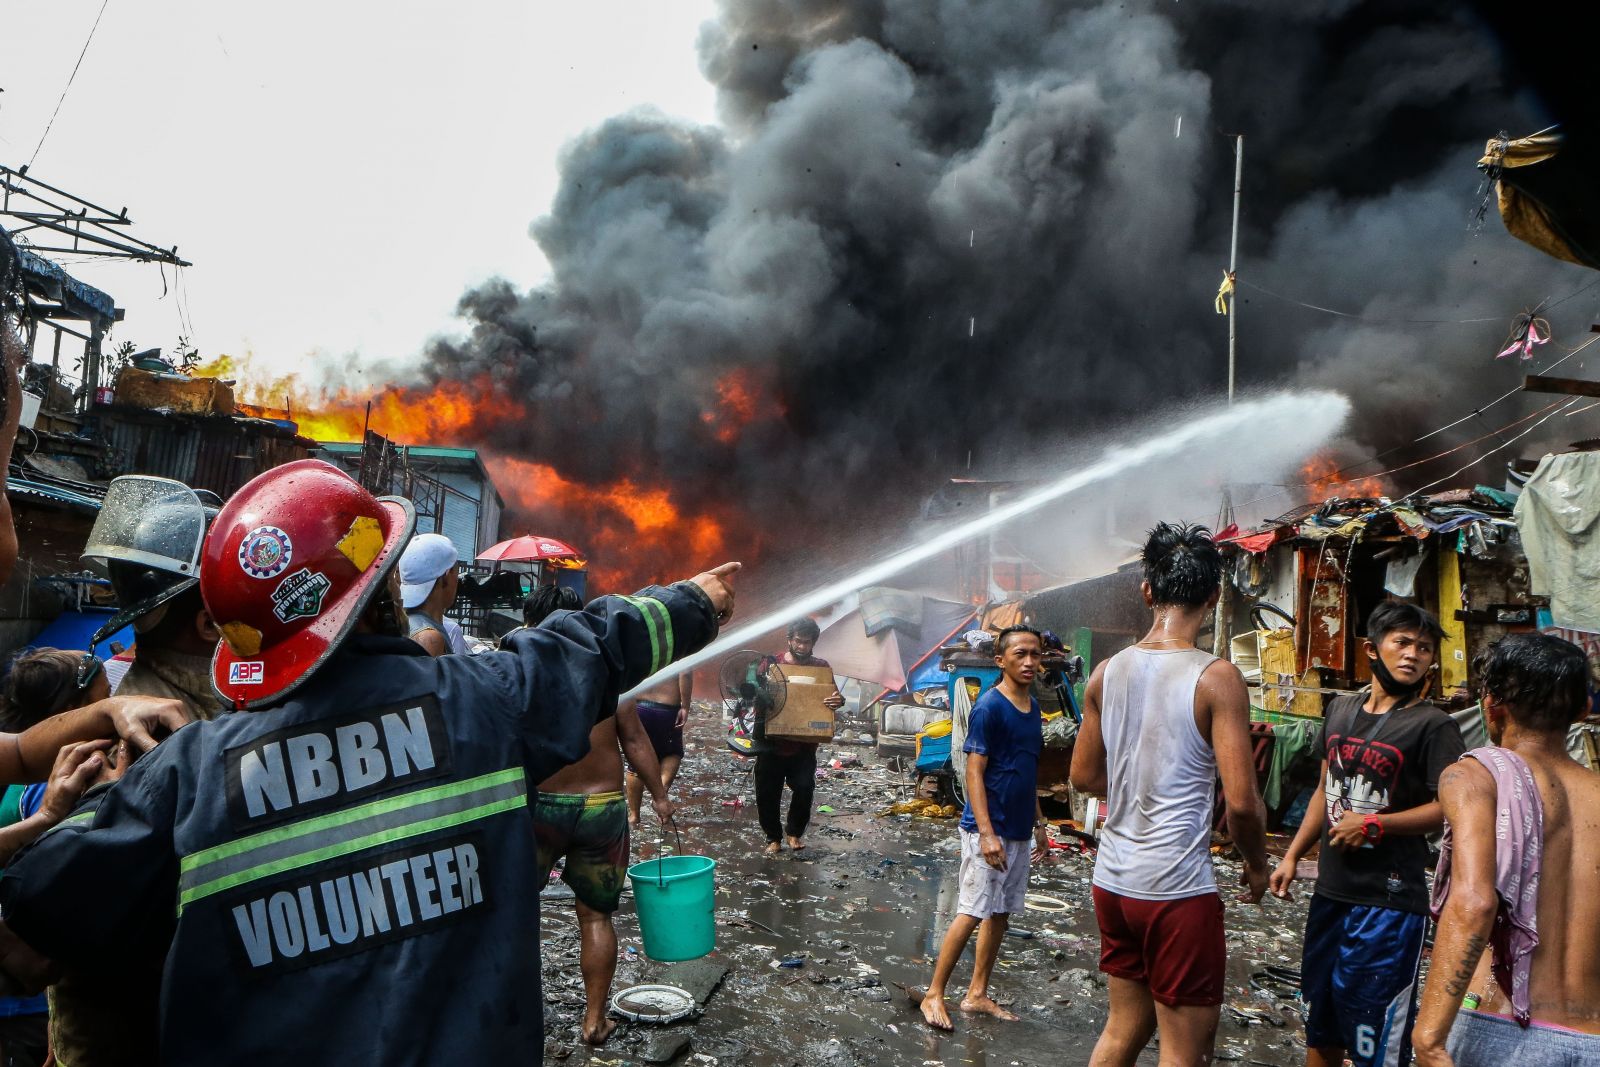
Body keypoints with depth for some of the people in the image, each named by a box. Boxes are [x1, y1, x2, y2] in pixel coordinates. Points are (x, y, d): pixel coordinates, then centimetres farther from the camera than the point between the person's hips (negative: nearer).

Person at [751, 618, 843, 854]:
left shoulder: (821, 667, 4)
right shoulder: (771, 663, -1)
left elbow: (834, 695, 4)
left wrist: (839, 701, -21)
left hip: (804, 744, 1)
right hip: (772, 742, 0)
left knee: (804, 790, -3)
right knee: (767, 793, 5)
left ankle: (795, 831, 24)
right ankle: (773, 837, 26)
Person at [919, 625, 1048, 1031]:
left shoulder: (1033, 708, 9)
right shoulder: (989, 707, -15)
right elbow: (974, 773, -17)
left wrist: (1038, 822, 18)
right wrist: (986, 834, -23)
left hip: (1019, 830, 8)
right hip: (989, 829, -8)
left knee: (1001, 914, 13)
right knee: (972, 913, -4)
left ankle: (977, 994, 24)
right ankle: (934, 995, 9)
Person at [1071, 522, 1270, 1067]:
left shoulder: (1107, 672, 2)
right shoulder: (1217, 678, -14)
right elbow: (1241, 801, -17)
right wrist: (1256, 864, 1)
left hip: (1113, 879, 6)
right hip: (1178, 888, -6)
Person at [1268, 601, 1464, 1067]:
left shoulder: (1433, 725, -9)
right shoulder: (1340, 709, 9)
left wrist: (1374, 824, -20)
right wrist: (1292, 856, 14)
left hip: (1388, 901, -6)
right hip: (1330, 890, 6)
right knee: (1319, 1026, 20)